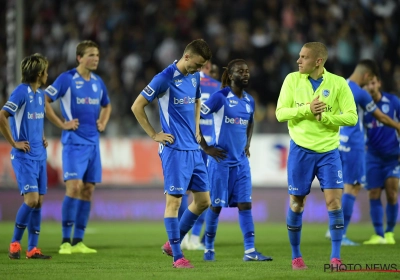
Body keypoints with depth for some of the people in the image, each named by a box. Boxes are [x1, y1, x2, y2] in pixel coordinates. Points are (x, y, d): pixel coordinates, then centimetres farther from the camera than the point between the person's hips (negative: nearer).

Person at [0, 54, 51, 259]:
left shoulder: (40, 94, 13)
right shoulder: (21, 92, -13)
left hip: (40, 156, 8)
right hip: (24, 156, -8)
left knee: (39, 201, 5)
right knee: (31, 199, -14)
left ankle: (33, 248, 9)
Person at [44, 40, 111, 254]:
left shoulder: (98, 82, 12)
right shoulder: (67, 79, -7)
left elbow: (106, 105, 30)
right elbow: (44, 101, -9)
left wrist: (103, 123, 12)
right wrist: (61, 124, -11)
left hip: (93, 142, 7)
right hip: (74, 141, -6)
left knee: (88, 190, 5)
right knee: (74, 187, -16)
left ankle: (78, 242, 11)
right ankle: (65, 241, -10)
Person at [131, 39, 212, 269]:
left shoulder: (195, 77, 10)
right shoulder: (165, 79, -12)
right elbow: (137, 107, -8)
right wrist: (154, 135, -7)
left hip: (193, 148, 8)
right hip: (175, 149, -8)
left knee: (203, 200, 9)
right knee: (174, 200, -6)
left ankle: (173, 243, 22)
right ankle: (177, 256, -2)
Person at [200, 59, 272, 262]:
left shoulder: (249, 101, 9)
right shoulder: (220, 98, -10)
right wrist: (205, 147, -12)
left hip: (241, 161, 5)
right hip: (221, 160, -5)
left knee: (245, 203, -2)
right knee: (216, 205, 2)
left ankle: (250, 251, -5)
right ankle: (209, 248, 16)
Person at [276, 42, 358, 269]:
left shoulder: (338, 83, -5)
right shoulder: (292, 80, -1)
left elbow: (352, 116, -7)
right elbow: (280, 113, -5)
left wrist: (324, 116, -20)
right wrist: (307, 109, -20)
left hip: (328, 151, -1)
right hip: (301, 150, 1)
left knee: (334, 201, -8)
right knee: (297, 203, 5)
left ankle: (336, 257, -2)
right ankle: (296, 256, 18)